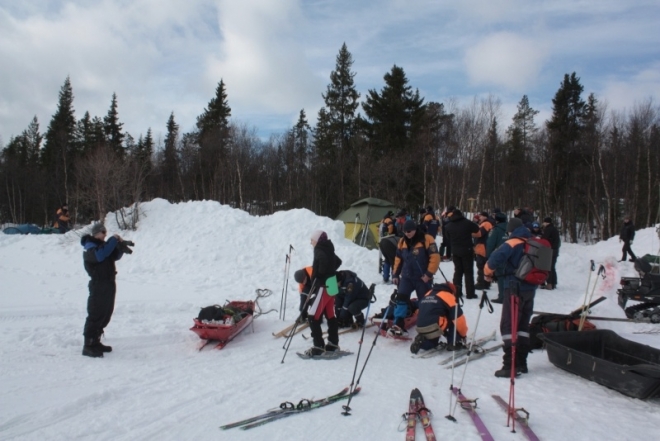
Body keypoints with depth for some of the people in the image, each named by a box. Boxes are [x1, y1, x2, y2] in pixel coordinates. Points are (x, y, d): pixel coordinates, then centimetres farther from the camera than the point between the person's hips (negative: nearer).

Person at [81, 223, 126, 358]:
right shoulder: (90, 247, -9)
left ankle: (95, 342, 23)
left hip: (109, 284, 9)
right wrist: (113, 240, -26)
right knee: (95, 315, -11)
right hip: (98, 285, -9)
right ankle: (88, 346, -7)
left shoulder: (103, 244, 18)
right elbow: (99, 255, -29)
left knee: (106, 315, 13)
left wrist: (120, 246, -2)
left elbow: (116, 256, 17)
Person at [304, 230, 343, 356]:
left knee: (313, 316, -6)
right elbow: (338, 261, 28)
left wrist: (319, 276, -17)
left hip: (323, 287, -9)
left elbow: (323, 261, -32)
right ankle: (333, 344, 22)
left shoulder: (319, 250, -12)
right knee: (330, 316, 15)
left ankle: (318, 347, -8)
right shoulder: (328, 250, 13)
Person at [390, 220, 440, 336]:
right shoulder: (402, 242, 6)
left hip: (422, 278, -4)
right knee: (401, 298, -10)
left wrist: (429, 273, -16)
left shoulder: (427, 240, -12)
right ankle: (398, 325, -12)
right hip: (406, 276, 4)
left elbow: (435, 258, -14)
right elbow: (398, 259, 14)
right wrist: (396, 274, 11)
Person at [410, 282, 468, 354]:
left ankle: (421, 341, 5)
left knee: (432, 343, 35)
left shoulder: (428, 294, 25)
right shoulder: (448, 296, 4)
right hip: (434, 327, -7)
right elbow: (459, 317, 1)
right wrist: (463, 334, 15)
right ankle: (454, 343, 9)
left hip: (421, 329, 7)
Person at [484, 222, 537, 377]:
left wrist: (488, 272, -8)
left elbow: (496, 258, -25)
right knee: (523, 325, 15)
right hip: (531, 289, 8)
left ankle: (510, 365, -9)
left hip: (515, 289, -7)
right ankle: (521, 363, 19)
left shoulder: (513, 243, -12)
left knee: (508, 326, -5)